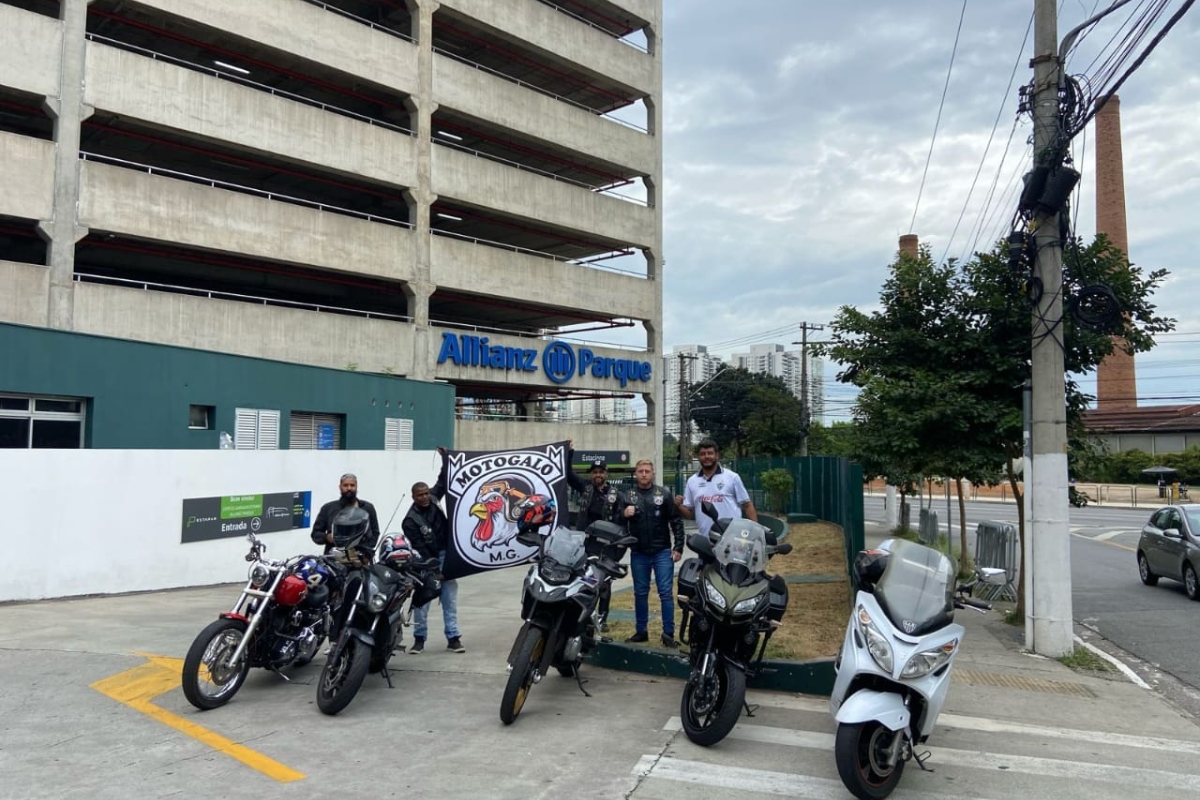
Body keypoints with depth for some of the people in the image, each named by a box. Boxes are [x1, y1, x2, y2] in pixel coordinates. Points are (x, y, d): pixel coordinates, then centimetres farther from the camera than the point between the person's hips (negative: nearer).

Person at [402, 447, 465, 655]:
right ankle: (419, 639, 13)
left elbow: (444, 481, 10)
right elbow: (420, 548, -14)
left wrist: (445, 459, 2)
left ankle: (453, 637, 8)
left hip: (445, 556, 4)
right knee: (422, 600, 2)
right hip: (426, 562, -4)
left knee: (450, 598, 4)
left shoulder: (433, 499, 1)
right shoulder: (410, 521, -12)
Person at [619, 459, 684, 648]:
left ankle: (668, 634, 4)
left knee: (666, 593, -2)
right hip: (638, 554, 2)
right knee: (640, 594, 11)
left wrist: (678, 547, -5)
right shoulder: (628, 496, 6)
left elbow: (676, 522, 2)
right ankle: (641, 631, 22)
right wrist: (624, 515, -17)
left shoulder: (664, 494, 2)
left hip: (662, 552, -2)